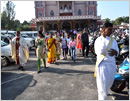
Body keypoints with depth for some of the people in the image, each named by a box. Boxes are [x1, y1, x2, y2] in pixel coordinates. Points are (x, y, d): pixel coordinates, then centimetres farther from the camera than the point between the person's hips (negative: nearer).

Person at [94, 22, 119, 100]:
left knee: (110, 82, 19)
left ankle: (104, 93, 46)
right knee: (102, 84, -4)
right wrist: (104, 38, -21)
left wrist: (115, 52, -14)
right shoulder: (99, 40, -7)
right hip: (103, 64, -5)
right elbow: (100, 52, -22)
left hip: (112, 64, 6)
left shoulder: (113, 40, 9)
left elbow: (117, 52, 12)